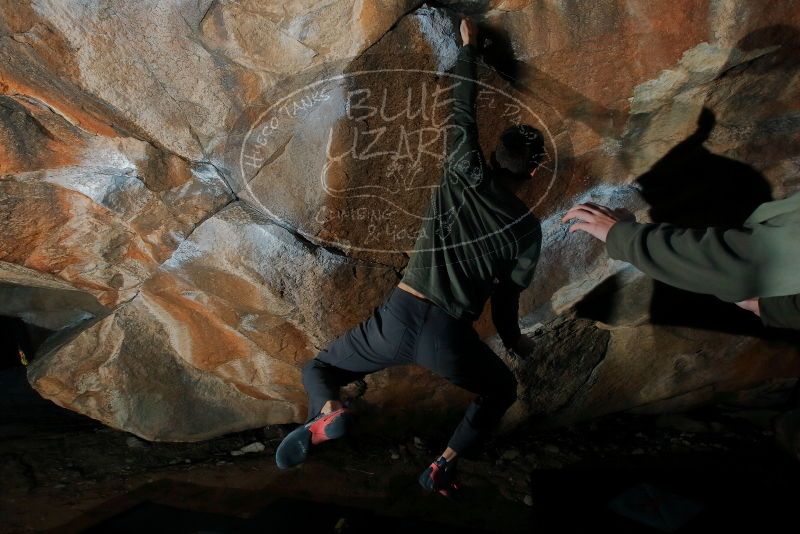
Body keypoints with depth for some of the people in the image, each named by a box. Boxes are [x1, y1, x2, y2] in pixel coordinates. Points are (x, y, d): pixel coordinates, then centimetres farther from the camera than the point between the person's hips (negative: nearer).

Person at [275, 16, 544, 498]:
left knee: (318, 368, 23)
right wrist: (513, 340, 33)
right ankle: (445, 463, 13)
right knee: (503, 390, 31)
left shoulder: (464, 175, 8)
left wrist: (469, 49, 37)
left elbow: (463, 111, 22)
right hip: (450, 339, 0)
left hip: (398, 317, 1)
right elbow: (507, 295, 13)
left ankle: (328, 414, -12)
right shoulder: (527, 229, 5)